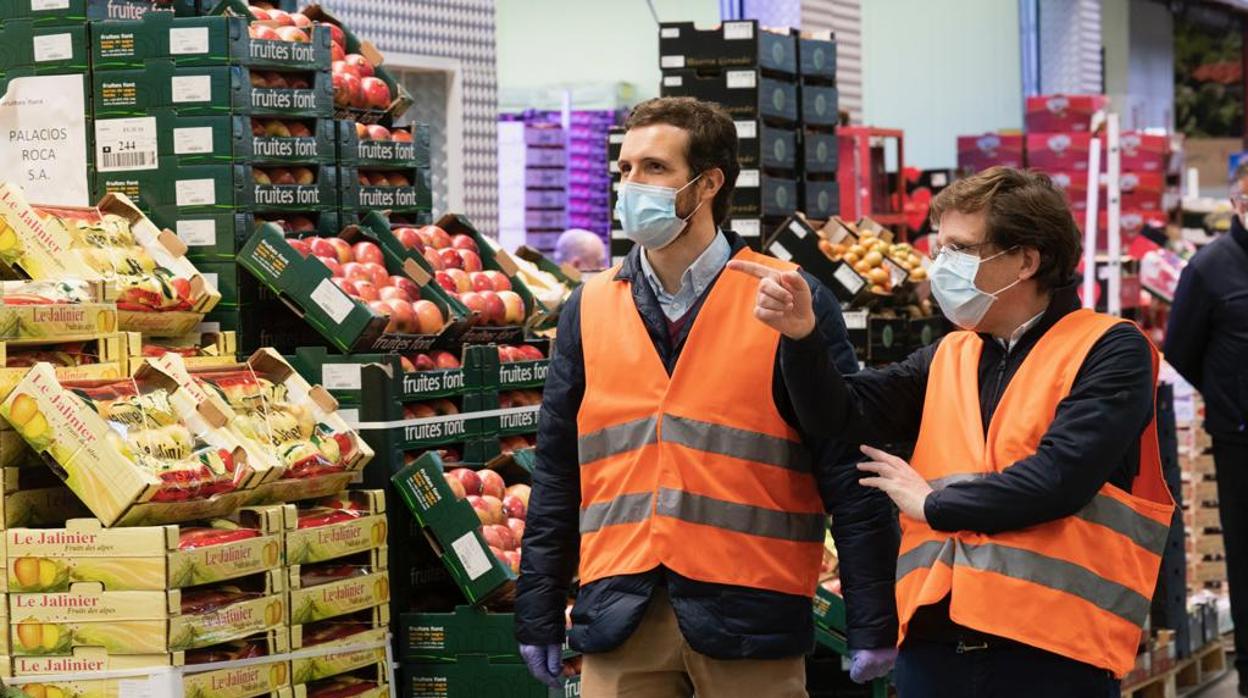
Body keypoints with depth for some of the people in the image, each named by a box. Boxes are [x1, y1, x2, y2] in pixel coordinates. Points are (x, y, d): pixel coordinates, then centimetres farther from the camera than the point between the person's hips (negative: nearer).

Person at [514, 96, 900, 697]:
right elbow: (556, 477, 13)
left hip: (750, 618, -3)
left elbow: (847, 476, -3)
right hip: (619, 620, 3)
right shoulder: (590, 309, 10)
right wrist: (537, 619, 10)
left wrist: (873, 624, -6)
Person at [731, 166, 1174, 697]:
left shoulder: (1110, 352, -3)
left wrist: (934, 503, -3)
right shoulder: (947, 358, 17)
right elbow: (840, 415, 6)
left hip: (1052, 652, -5)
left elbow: (1056, 480, -16)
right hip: (935, 640, 5)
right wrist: (800, 336, -12)